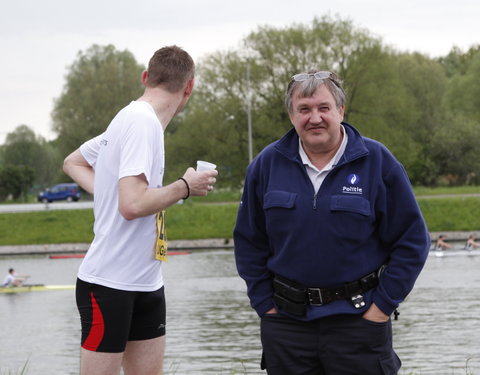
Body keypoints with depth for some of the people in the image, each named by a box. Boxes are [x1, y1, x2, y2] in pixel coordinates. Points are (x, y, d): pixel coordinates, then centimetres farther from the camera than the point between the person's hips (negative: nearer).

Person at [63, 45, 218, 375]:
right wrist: (186, 186, -12)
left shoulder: (127, 119, 11)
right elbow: (134, 205, -27)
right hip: (110, 284, -9)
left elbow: (73, 163, 25)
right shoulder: (144, 123, -17)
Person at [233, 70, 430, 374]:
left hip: (358, 318, -2)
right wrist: (265, 304, 3)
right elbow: (249, 241, 10)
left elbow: (412, 240, -3)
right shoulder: (267, 164, 3)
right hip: (286, 322, 2)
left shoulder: (377, 161, -4)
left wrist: (382, 306, -7)